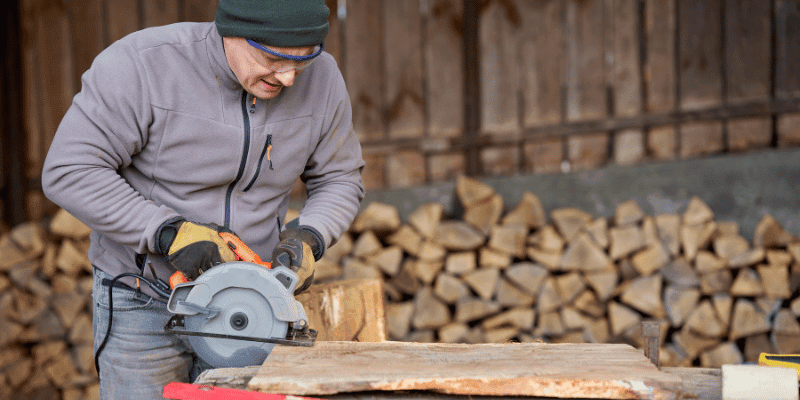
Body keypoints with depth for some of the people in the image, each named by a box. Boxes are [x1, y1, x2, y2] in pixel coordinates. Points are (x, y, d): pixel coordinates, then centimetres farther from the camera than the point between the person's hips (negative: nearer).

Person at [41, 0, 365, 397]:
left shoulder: (320, 78, -8)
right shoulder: (141, 64, -20)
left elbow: (338, 179, 5)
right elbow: (70, 173, -19)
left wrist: (309, 238, -15)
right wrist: (170, 232, -27)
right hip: (145, 302, -3)